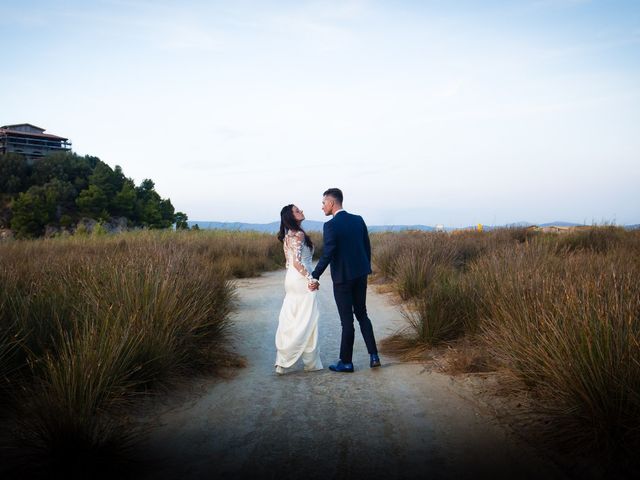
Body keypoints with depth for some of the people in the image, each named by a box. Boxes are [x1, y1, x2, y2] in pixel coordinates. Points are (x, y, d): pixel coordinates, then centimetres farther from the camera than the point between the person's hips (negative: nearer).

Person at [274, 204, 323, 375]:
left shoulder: (287, 236, 13)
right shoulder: (299, 234, -14)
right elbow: (297, 262, -22)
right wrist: (311, 278, -20)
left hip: (290, 279, 9)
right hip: (301, 279, -9)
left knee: (289, 321, 11)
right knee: (306, 321, 0)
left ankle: (282, 361, 14)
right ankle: (311, 362, 7)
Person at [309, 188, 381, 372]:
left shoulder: (331, 226, -15)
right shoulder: (358, 220, 4)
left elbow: (327, 255, -20)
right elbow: (367, 247, 9)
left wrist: (315, 277, -15)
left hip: (342, 278, -6)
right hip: (360, 275, 6)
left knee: (347, 320, 2)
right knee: (362, 314, 18)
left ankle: (346, 362, 14)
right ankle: (373, 355, 13)